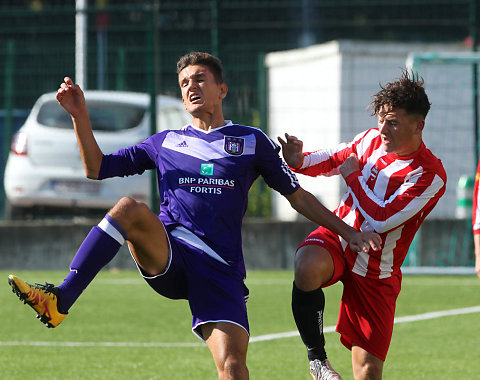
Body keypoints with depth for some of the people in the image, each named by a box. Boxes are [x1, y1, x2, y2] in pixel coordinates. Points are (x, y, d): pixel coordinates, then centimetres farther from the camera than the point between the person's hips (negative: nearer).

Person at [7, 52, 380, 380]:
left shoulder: (252, 141, 15)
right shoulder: (165, 142, 20)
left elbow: (297, 196, 20)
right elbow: (97, 168, 21)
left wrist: (347, 231, 12)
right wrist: (80, 116, 8)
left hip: (220, 269, -1)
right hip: (167, 255, 1)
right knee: (130, 207, -31)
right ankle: (59, 301, -39)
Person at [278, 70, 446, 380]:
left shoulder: (430, 175, -18)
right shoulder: (372, 139, -2)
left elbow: (380, 220, -25)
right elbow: (333, 160, 18)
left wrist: (353, 176, -14)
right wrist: (299, 161, -3)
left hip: (376, 274, -3)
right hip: (337, 237, 3)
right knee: (308, 266, -36)